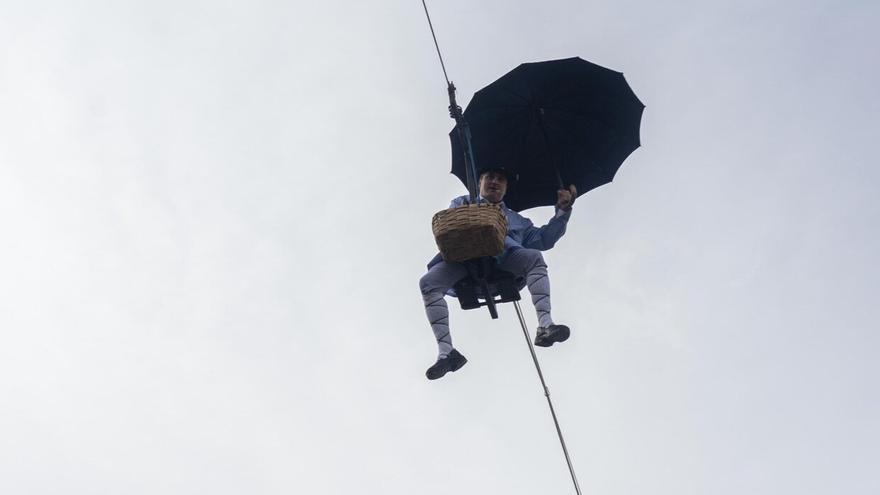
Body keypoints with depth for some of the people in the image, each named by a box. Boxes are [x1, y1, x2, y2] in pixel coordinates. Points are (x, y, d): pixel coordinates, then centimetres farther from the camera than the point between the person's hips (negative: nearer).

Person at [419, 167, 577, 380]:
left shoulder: (515, 218, 39)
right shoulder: (462, 202, 36)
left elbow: (543, 239, 30)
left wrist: (563, 211, 22)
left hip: (502, 254, 1)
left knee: (534, 257, -31)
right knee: (428, 282, -29)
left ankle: (545, 325, -43)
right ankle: (446, 351, -36)